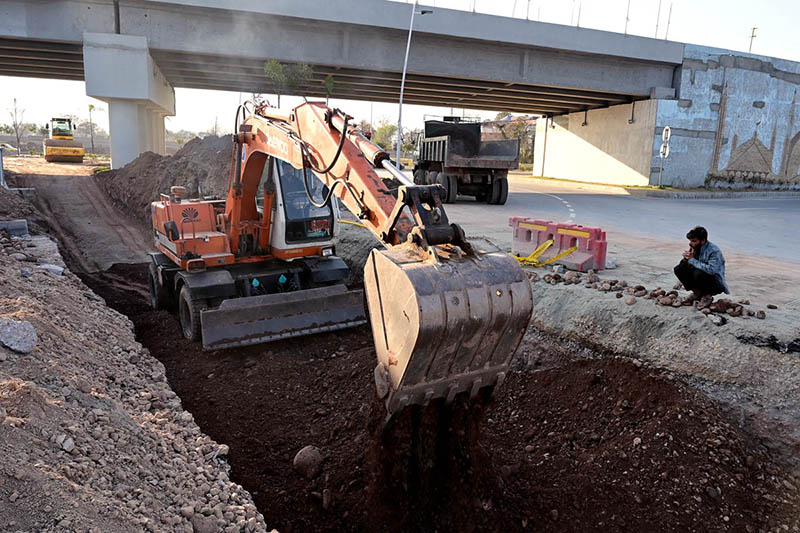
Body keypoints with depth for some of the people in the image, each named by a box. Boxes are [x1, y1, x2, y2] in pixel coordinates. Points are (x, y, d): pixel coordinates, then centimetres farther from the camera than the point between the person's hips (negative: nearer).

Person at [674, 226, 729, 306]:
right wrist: (685, 259, -18)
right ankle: (697, 293, 5)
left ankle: (707, 295, -7)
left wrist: (692, 260, -31)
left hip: (716, 284, -7)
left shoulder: (714, 251, -24)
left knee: (699, 274, -36)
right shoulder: (694, 248, -3)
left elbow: (711, 270, -38)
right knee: (679, 269, -8)